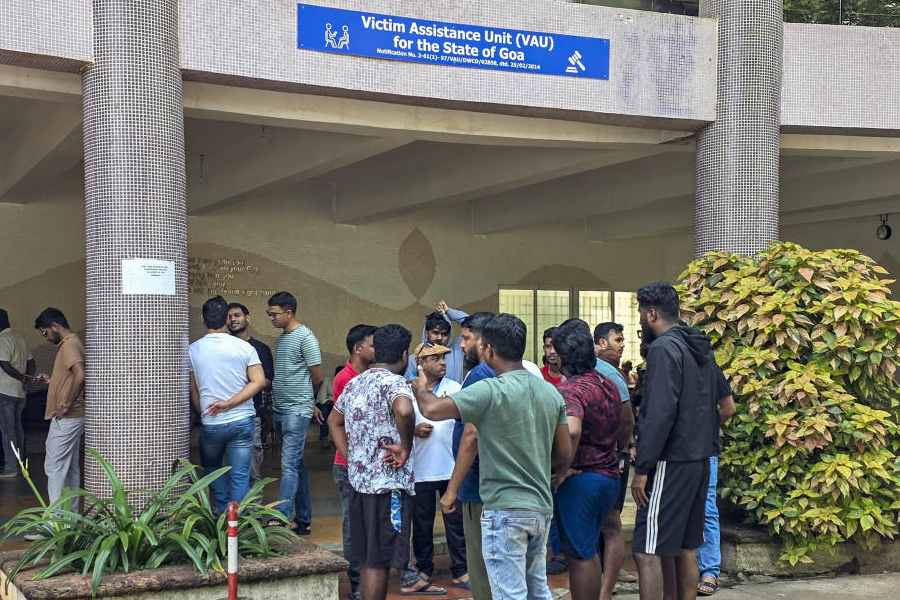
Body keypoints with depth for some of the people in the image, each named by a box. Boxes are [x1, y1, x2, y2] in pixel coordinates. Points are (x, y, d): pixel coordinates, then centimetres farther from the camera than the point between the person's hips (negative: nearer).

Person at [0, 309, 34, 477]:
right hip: (20, 392, 9)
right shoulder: (19, 336, 13)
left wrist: (22, 378, -12)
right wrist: (28, 377, 3)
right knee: (17, 427, 14)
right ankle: (19, 462, 21)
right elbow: (30, 361, 14)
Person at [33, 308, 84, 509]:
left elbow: (80, 375, -30)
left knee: (54, 466, -7)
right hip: (72, 417, 10)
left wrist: (65, 406, -24)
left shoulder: (69, 344, -15)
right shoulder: (71, 343, 17)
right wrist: (51, 381, 16)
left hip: (66, 418, -10)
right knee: (71, 466, 13)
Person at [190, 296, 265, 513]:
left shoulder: (193, 350, -2)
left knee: (212, 469, 22)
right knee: (240, 476, 4)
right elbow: (259, 382, -11)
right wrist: (229, 403, -11)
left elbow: (193, 391, 5)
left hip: (210, 423, 1)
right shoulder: (244, 347, -4)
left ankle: (222, 514, 22)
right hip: (242, 421, 0)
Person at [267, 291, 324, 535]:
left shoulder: (305, 338, -11)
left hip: (297, 411, -9)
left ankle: (283, 518, -17)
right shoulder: (282, 337, 15)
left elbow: (318, 376, -10)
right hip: (280, 411, 9)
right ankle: (303, 520, 18)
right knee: (297, 465, 12)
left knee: (290, 465, -13)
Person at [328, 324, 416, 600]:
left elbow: (334, 421, 26)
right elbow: (404, 410, -34)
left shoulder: (354, 383, 13)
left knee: (367, 558, 15)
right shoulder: (394, 382, -12)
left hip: (358, 480, 8)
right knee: (379, 561, -3)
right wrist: (405, 447, -19)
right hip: (389, 483, -8)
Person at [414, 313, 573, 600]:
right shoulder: (551, 393, 6)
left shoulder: (490, 391, -15)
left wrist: (421, 389, 4)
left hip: (504, 509, -7)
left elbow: (432, 410, -18)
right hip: (542, 507, 7)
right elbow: (565, 455, 10)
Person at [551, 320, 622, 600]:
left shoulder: (569, 390, -18)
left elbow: (571, 430, -35)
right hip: (609, 477, 8)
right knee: (589, 550, 20)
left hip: (580, 480, -8)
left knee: (579, 556, 1)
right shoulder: (609, 386, 9)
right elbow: (619, 431, 23)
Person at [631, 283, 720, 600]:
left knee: (647, 551, -7)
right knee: (686, 548, 13)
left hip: (671, 463, -9)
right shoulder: (700, 349, 14)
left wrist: (642, 468, -18)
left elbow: (660, 414, -21)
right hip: (698, 461, 9)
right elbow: (712, 406, 17)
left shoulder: (664, 348, -14)